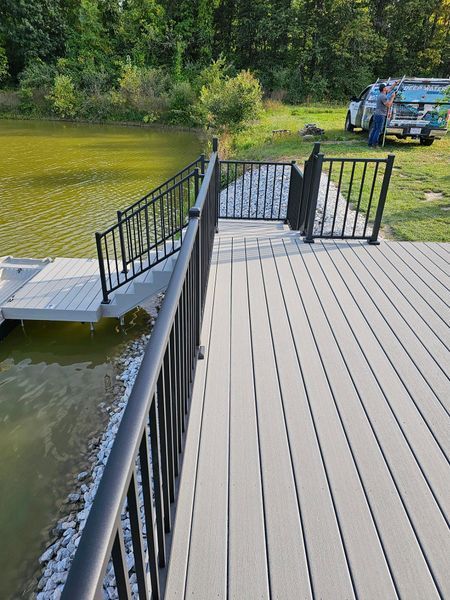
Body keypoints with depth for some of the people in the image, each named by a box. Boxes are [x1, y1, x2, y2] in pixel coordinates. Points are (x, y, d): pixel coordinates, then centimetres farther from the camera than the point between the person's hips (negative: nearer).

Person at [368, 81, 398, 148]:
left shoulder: (381, 94, 15)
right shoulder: (383, 96, -14)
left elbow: (390, 89, 30)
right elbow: (388, 105, -16)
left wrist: (395, 83, 32)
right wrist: (392, 97, -7)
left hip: (376, 114, 10)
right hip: (380, 115, -10)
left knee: (374, 130, 8)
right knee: (378, 130, -9)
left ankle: (370, 144, 8)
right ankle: (374, 144, -11)